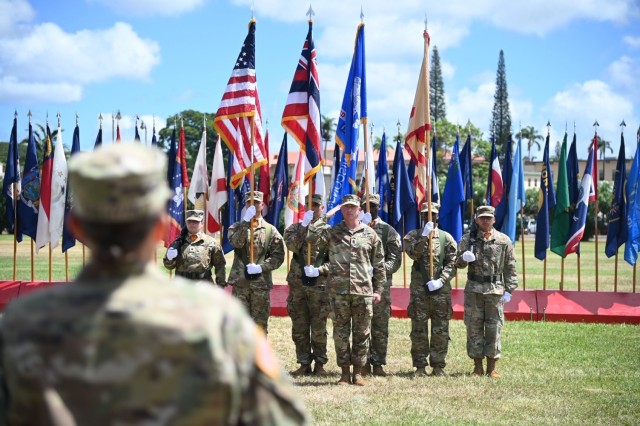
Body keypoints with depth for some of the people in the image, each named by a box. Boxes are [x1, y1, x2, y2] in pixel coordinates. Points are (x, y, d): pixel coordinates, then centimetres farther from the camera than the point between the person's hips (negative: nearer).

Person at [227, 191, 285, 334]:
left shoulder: (270, 230, 6)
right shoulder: (237, 227, 9)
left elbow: (278, 255, 0)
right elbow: (236, 242, -12)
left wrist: (261, 267, -13)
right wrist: (246, 221, -18)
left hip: (261, 284, 0)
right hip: (240, 283, 0)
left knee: (260, 325, 5)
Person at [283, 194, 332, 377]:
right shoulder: (295, 228, 10)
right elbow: (292, 245, -11)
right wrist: (304, 225, -14)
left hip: (319, 285, -2)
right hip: (297, 283, 2)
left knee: (319, 328, 0)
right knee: (299, 328, 5)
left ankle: (320, 363, 10)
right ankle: (304, 363, 13)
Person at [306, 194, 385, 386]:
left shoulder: (370, 234, 9)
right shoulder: (332, 232, 7)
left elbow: (379, 264, 12)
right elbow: (312, 236, -11)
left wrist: (378, 289, 7)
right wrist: (326, 217, -4)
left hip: (364, 291, 0)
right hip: (339, 290, 0)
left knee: (362, 333, 3)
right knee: (341, 333, 3)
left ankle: (357, 372, 11)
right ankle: (345, 372, 10)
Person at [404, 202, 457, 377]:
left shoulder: (446, 238, 7)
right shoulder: (413, 236, 7)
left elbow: (452, 263, 1)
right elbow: (414, 253, -11)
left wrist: (441, 280, -11)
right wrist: (424, 236, -17)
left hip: (441, 289, 0)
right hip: (419, 289, 0)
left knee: (440, 330, 2)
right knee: (418, 330, 2)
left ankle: (438, 365, 10)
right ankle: (420, 366, 8)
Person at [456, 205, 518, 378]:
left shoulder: (503, 240, 4)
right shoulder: (468, 238, 5)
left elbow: (510, 268, 6)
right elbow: (458, 263, 5)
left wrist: (509, 290, 0)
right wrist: (464, 258, -18)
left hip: (495, 290, -1)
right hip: (473, 290, 1)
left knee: (493, 328, 1)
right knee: (474, 328, 3)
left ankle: (492, 367, 10)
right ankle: (478, 366, 11)